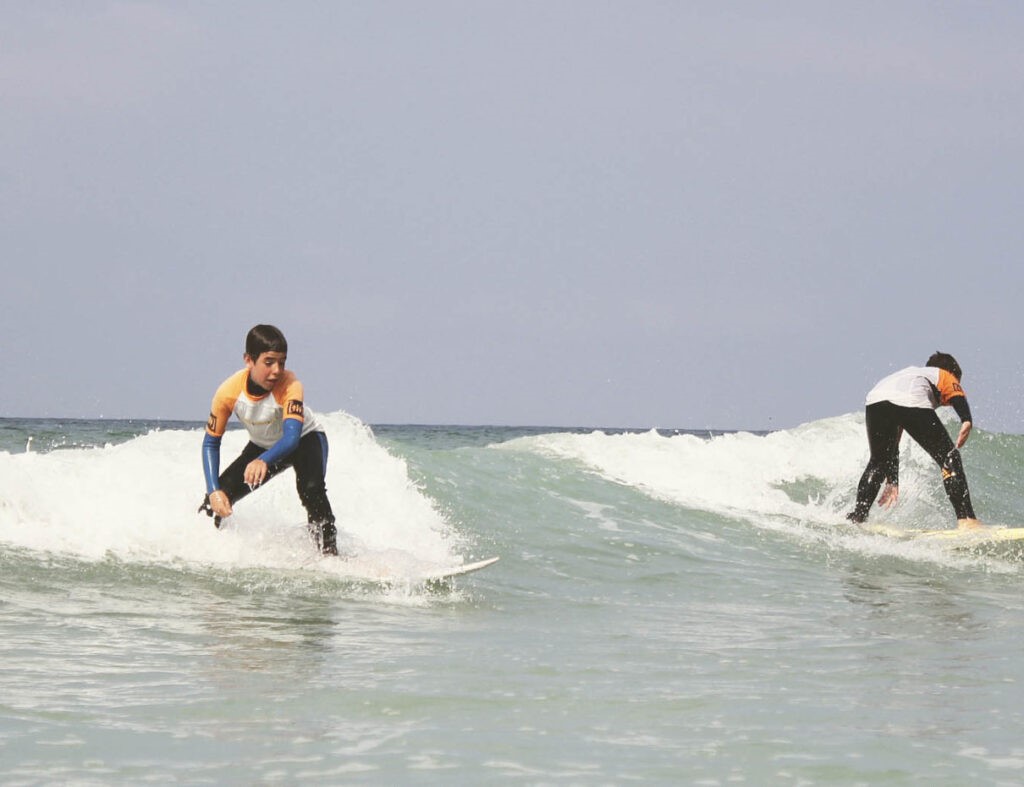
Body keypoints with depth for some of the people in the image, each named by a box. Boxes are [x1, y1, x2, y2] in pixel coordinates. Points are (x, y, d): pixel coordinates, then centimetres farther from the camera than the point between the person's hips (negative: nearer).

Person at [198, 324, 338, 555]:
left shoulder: (289, 384, -36)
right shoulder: (229, 392, -28)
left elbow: (291, 438, -47)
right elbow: (211, 443, -16)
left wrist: (263, 461, -67)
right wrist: (214, 491, -27)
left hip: (305, 439, -3)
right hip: (262, 445, 3)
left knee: (311, 489, -34)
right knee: (216, 502, -7)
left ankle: (330, 555, -27)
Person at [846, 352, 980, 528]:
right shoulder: (945, 376, 33)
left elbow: (892, 440, 47)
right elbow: (958, 397, 5)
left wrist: (892, 480, 50)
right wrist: (967, 421, -15)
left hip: (875, 399, 5)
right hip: (913, 401, -5)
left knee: (878, 461, 29)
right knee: (950, 460, 6)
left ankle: (857, 516, 21)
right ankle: (966, 519, -5)